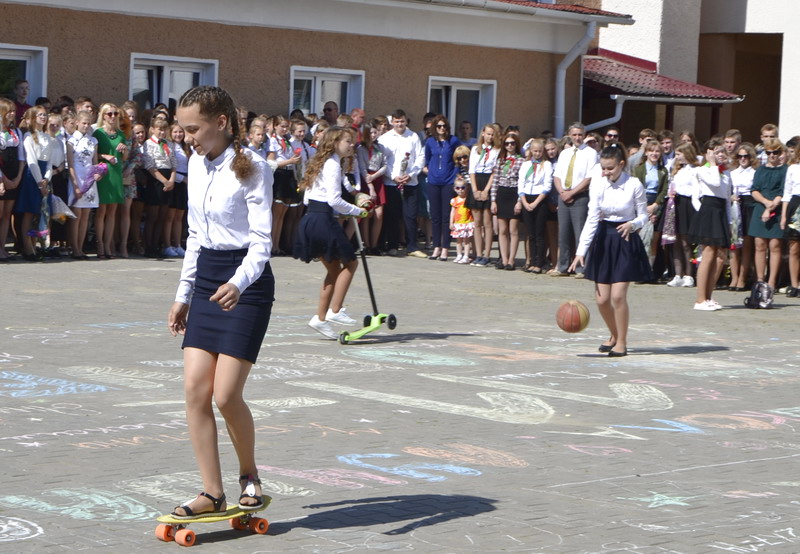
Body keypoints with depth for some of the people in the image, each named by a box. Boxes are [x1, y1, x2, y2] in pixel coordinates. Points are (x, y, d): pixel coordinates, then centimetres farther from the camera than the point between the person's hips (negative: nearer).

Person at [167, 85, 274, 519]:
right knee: (195, 388, -3)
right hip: (207, 279, 7)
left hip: (246, 284, -7)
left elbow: (260, 241, -17)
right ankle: (212, 494, 3)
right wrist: (183, 294, 18)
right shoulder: (197, 164, 9)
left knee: (226, 394, -10)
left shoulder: (252, 169, -13)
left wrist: (239, 283, -34)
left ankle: (249, 475, 16)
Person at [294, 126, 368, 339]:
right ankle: (335, 310, -2)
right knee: (350, 262, 2)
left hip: (311, 218, 9)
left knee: (334, 268, 15)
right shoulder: (333, 165, -11)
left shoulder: (322, 163, 18)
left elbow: (307, 198, 18)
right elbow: (334, 200, -20)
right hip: (323, 221, -9)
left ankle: (320, 317, 14)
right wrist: (357, 211, -10)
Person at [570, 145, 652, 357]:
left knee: (618, 295, -12)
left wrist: (633, 224, -24)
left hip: (626, 241, -3)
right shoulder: (598, 184, -5)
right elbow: (592, 218, -9)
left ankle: (622, 342, 6)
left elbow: (644, 215, -1)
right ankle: (614, 336, 29)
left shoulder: (634, 185, -11)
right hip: (603, 240, 3)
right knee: (602, 299, 3)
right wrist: (581, 250, -16)